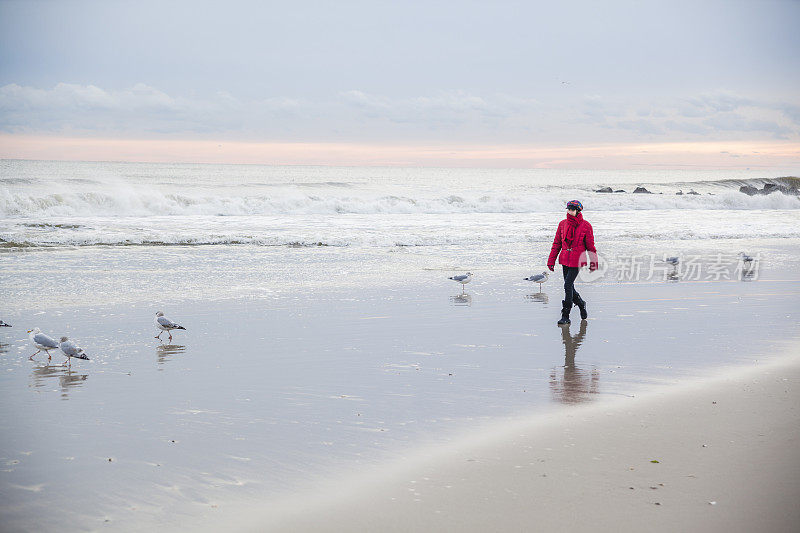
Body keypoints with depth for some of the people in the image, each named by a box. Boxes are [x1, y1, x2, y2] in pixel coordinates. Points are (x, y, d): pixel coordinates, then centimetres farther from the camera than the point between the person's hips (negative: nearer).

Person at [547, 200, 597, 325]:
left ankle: (565, 316, -6)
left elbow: (590, 246, 0)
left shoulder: (585, 226, -5)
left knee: (568, 285, -12)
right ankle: (581, 304, 37)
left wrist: (593, 263, 1)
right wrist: (551, 261, 7)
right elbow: (557, 244, 10)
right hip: (565, 259, 5)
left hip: (577, 260, -5)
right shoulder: (563, 224, 6)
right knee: (569, 287, 10)